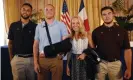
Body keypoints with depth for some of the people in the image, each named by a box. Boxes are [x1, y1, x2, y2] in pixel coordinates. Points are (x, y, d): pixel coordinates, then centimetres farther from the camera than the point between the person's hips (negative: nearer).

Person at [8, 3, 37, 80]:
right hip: (17, 59, 1)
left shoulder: (35, 26, -1)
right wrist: (11, 58, 7)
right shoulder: (13, 26, 3)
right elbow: (10, 43, 9)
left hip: (31, 59, 0)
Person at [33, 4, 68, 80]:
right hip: (42, 59, 2)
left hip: (56, 59, -2)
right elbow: (36, 45, 8)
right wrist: (35, 62, 3)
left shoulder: (61, 25, 1)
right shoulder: (39, 26, 9)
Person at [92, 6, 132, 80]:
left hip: (116, 63, 0)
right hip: (100, 63, 0)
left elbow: (127, 50, -1)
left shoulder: (122, 31, -1)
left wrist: (129, 68, -6)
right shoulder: (96, 31, -1)